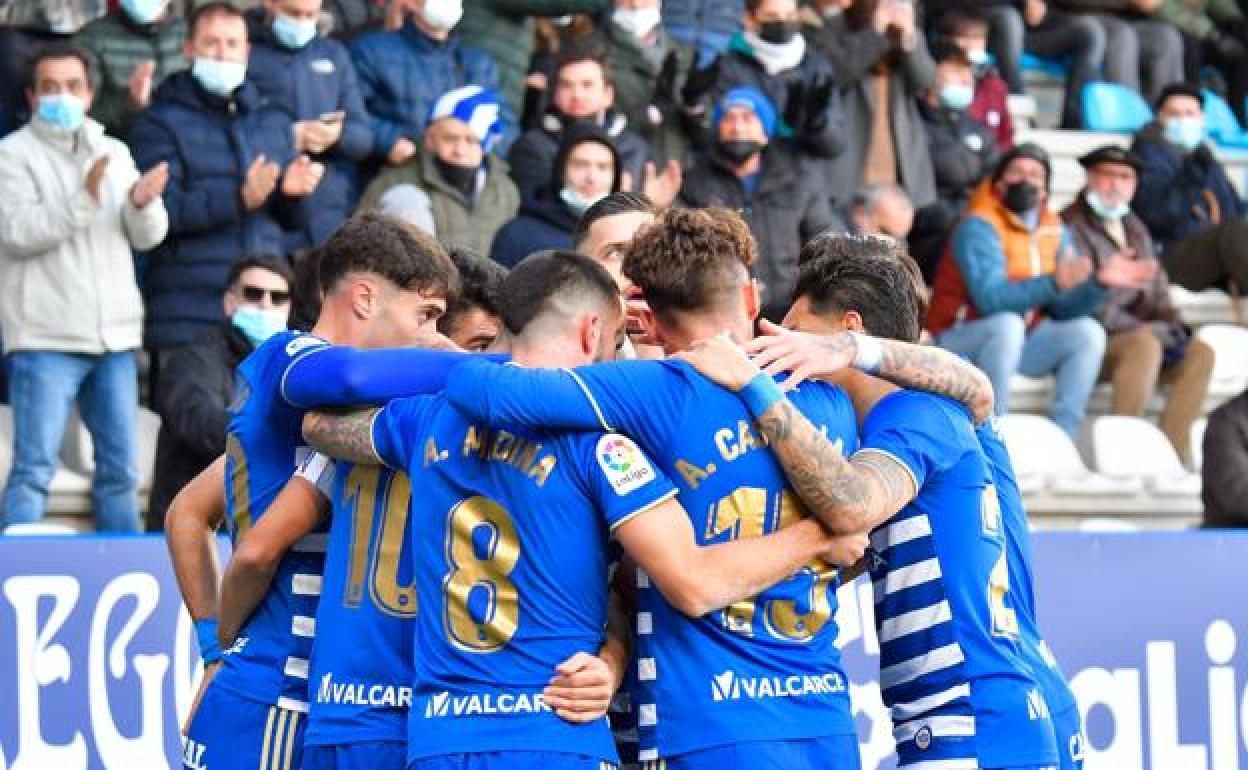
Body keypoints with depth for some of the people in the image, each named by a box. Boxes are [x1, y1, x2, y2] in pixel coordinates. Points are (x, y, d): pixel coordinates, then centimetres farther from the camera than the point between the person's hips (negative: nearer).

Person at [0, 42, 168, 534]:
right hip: (45, 338, -5)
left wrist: (142, 204, -16)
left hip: (115, 336, 5)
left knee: (120, 470, 10)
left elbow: (149, 236, 7)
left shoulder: (115, 153, 13)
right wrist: (83, 199, -25)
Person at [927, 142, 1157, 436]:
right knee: (1008, 324, -35)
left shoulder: (1054, 232, 6)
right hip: (961, 341, -7)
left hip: (1022, 344, 7)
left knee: (1088, 332, -12)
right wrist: (1054, 283, -41)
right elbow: (990, 298, -30)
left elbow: (1065, 308, 2)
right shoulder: (978, 227, -15)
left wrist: (1098, 282, -18)